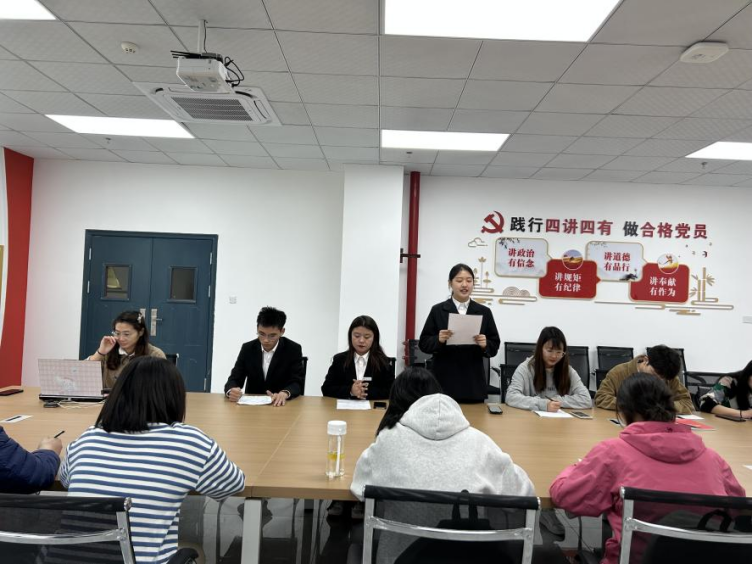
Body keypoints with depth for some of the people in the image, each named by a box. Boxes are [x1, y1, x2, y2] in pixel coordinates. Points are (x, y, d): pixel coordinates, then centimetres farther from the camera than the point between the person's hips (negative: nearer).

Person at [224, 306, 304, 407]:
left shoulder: (293, 350, -6)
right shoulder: (247, 348, 1)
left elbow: (297, 383, -11)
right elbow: (234, 379, 0)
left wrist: (284, 394, -32)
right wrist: (231, 391, -23)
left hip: (281, 405, -2)